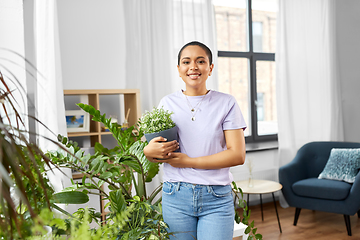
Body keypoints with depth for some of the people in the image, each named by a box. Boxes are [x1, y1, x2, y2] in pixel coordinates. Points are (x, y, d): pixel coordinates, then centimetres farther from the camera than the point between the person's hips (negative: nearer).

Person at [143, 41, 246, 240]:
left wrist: (188, 161, -12)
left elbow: (237, 155, -7)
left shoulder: (226, 103, 0)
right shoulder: (167, 103, 6)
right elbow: (153, 146, 11)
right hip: (176, 196, 2)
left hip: (216, 199, -1)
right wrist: (149, 151, -14)